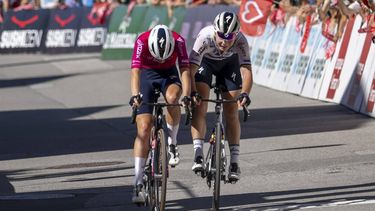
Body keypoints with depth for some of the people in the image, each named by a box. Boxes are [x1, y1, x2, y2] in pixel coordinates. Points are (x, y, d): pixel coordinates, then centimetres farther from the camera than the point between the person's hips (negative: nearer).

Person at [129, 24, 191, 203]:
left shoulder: (178, 41, -27)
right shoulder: (142, 41, -29)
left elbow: (184, 69, -31)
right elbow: (135, 70, -36)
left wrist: (186, 95, -45)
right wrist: (135, 95, -52)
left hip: (169, 74, 1)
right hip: (147, 74, -1)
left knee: (172, 97, -36)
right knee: (143, 129, -11)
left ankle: (172, 142, -12)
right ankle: (138, 183, -10)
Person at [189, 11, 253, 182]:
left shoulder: (240, 41, -35)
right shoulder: (205, 37, -38)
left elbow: (246, 71, -40)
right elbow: (190, 69, -39)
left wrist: (244, 94, -56)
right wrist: (192, 92, -52)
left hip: (229, 64, 1)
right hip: (204, 61, -1)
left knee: (231, 113, -4)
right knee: (199, 107, -20)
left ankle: (234, 162, 1)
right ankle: (198, 155, -22)